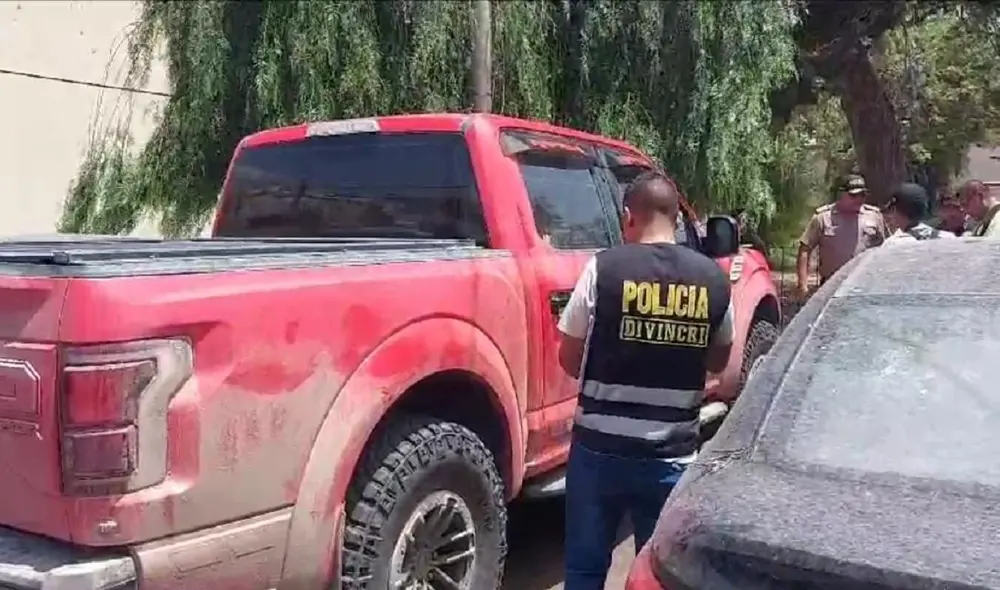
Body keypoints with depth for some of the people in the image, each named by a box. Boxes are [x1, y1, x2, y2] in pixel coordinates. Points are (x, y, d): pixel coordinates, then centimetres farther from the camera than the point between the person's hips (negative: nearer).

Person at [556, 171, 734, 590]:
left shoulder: (604, 268, -9)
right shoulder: (713, 278, 0)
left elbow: (569, 359, -1)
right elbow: (718, 361, 13)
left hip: (600, 447, -2)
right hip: (673, 454, 2)